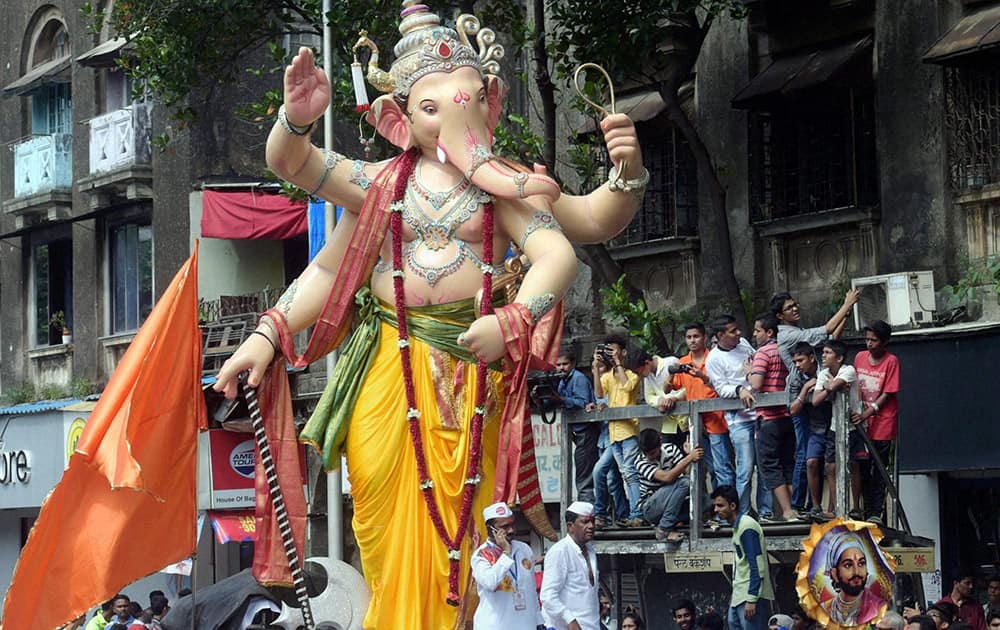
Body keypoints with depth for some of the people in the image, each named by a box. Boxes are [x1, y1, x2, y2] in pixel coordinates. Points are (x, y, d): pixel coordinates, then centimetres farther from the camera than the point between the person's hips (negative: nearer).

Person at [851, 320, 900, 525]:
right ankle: (867, 511, 13)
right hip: (862, 424, 5)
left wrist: (866, 414, -19)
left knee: (879, 471, -2)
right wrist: (856, 412, 1)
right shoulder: (860, 357, 7)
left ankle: (876, 513, 2)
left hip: (883, 424, -5)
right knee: (864, 470, 6)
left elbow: (887, 395, -11)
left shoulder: (891, 361, -8)